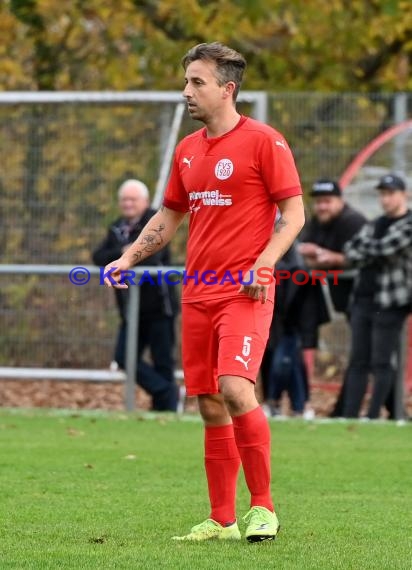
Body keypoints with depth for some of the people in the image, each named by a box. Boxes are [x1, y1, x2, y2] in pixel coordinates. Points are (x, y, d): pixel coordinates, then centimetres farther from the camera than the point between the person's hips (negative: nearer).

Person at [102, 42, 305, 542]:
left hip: (244, 292, -6)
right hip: (197, 293, 7)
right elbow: (169, 215, 25)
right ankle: (221, 520, 11)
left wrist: (264, 264, -19)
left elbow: (293, 214, -6)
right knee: (210, 407, 5)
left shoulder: (263, 142, -5)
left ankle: (262, 507, -10)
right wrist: (128, 258, 13)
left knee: (235, 389, -21)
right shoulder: (187, 150, 14)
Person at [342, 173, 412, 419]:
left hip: (390, 304, -7)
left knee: (382, 363, -7)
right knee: (358, 362, 5)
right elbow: (351, 252, 8)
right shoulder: (376, 224, 18)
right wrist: (374, 254, -10)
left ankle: (373, 418, -5)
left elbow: (385, 247, -16)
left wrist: (363, 250, 1)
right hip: (363, 299, 7)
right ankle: (349, 416, 4)